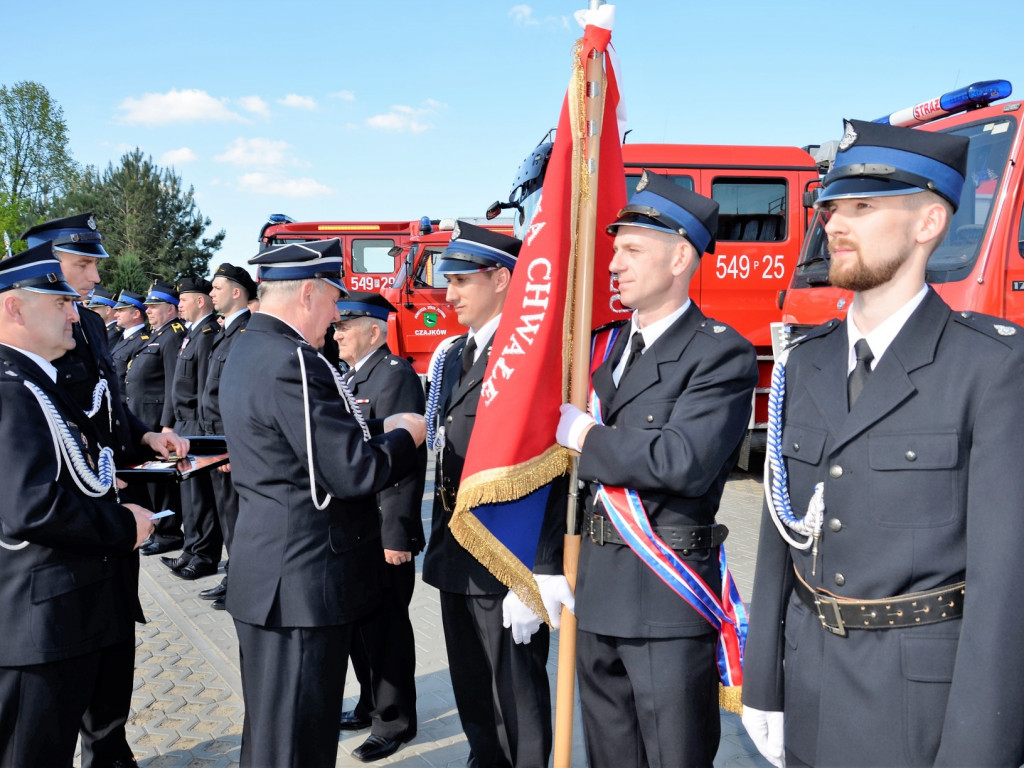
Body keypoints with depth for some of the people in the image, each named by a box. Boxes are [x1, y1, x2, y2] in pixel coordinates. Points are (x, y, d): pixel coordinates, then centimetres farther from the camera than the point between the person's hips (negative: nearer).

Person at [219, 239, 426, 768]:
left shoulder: (247, 352, 10)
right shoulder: (293, 363, -22)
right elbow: (352, 473, -23)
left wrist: (377, 429, 7)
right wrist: (405, 437, -6)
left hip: (271, 574, 10)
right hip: (305, 584, -10)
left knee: (269, 725, 24)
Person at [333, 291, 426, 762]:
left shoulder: (395, 375, -16)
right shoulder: (354, 376, 14)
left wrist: (396, 534, -22)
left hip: (383, 534, -9)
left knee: (386, 627, 3)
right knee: (360, 624, 19)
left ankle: (394, 722, 19)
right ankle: (371, 706, 35)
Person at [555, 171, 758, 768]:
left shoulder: (721, 354, -11)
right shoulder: (605, 345, 11)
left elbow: (682, 461, -26)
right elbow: (568, 460, 13)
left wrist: (587, 437, -14)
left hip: (669, 602, -7)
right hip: (597, 597, 7)